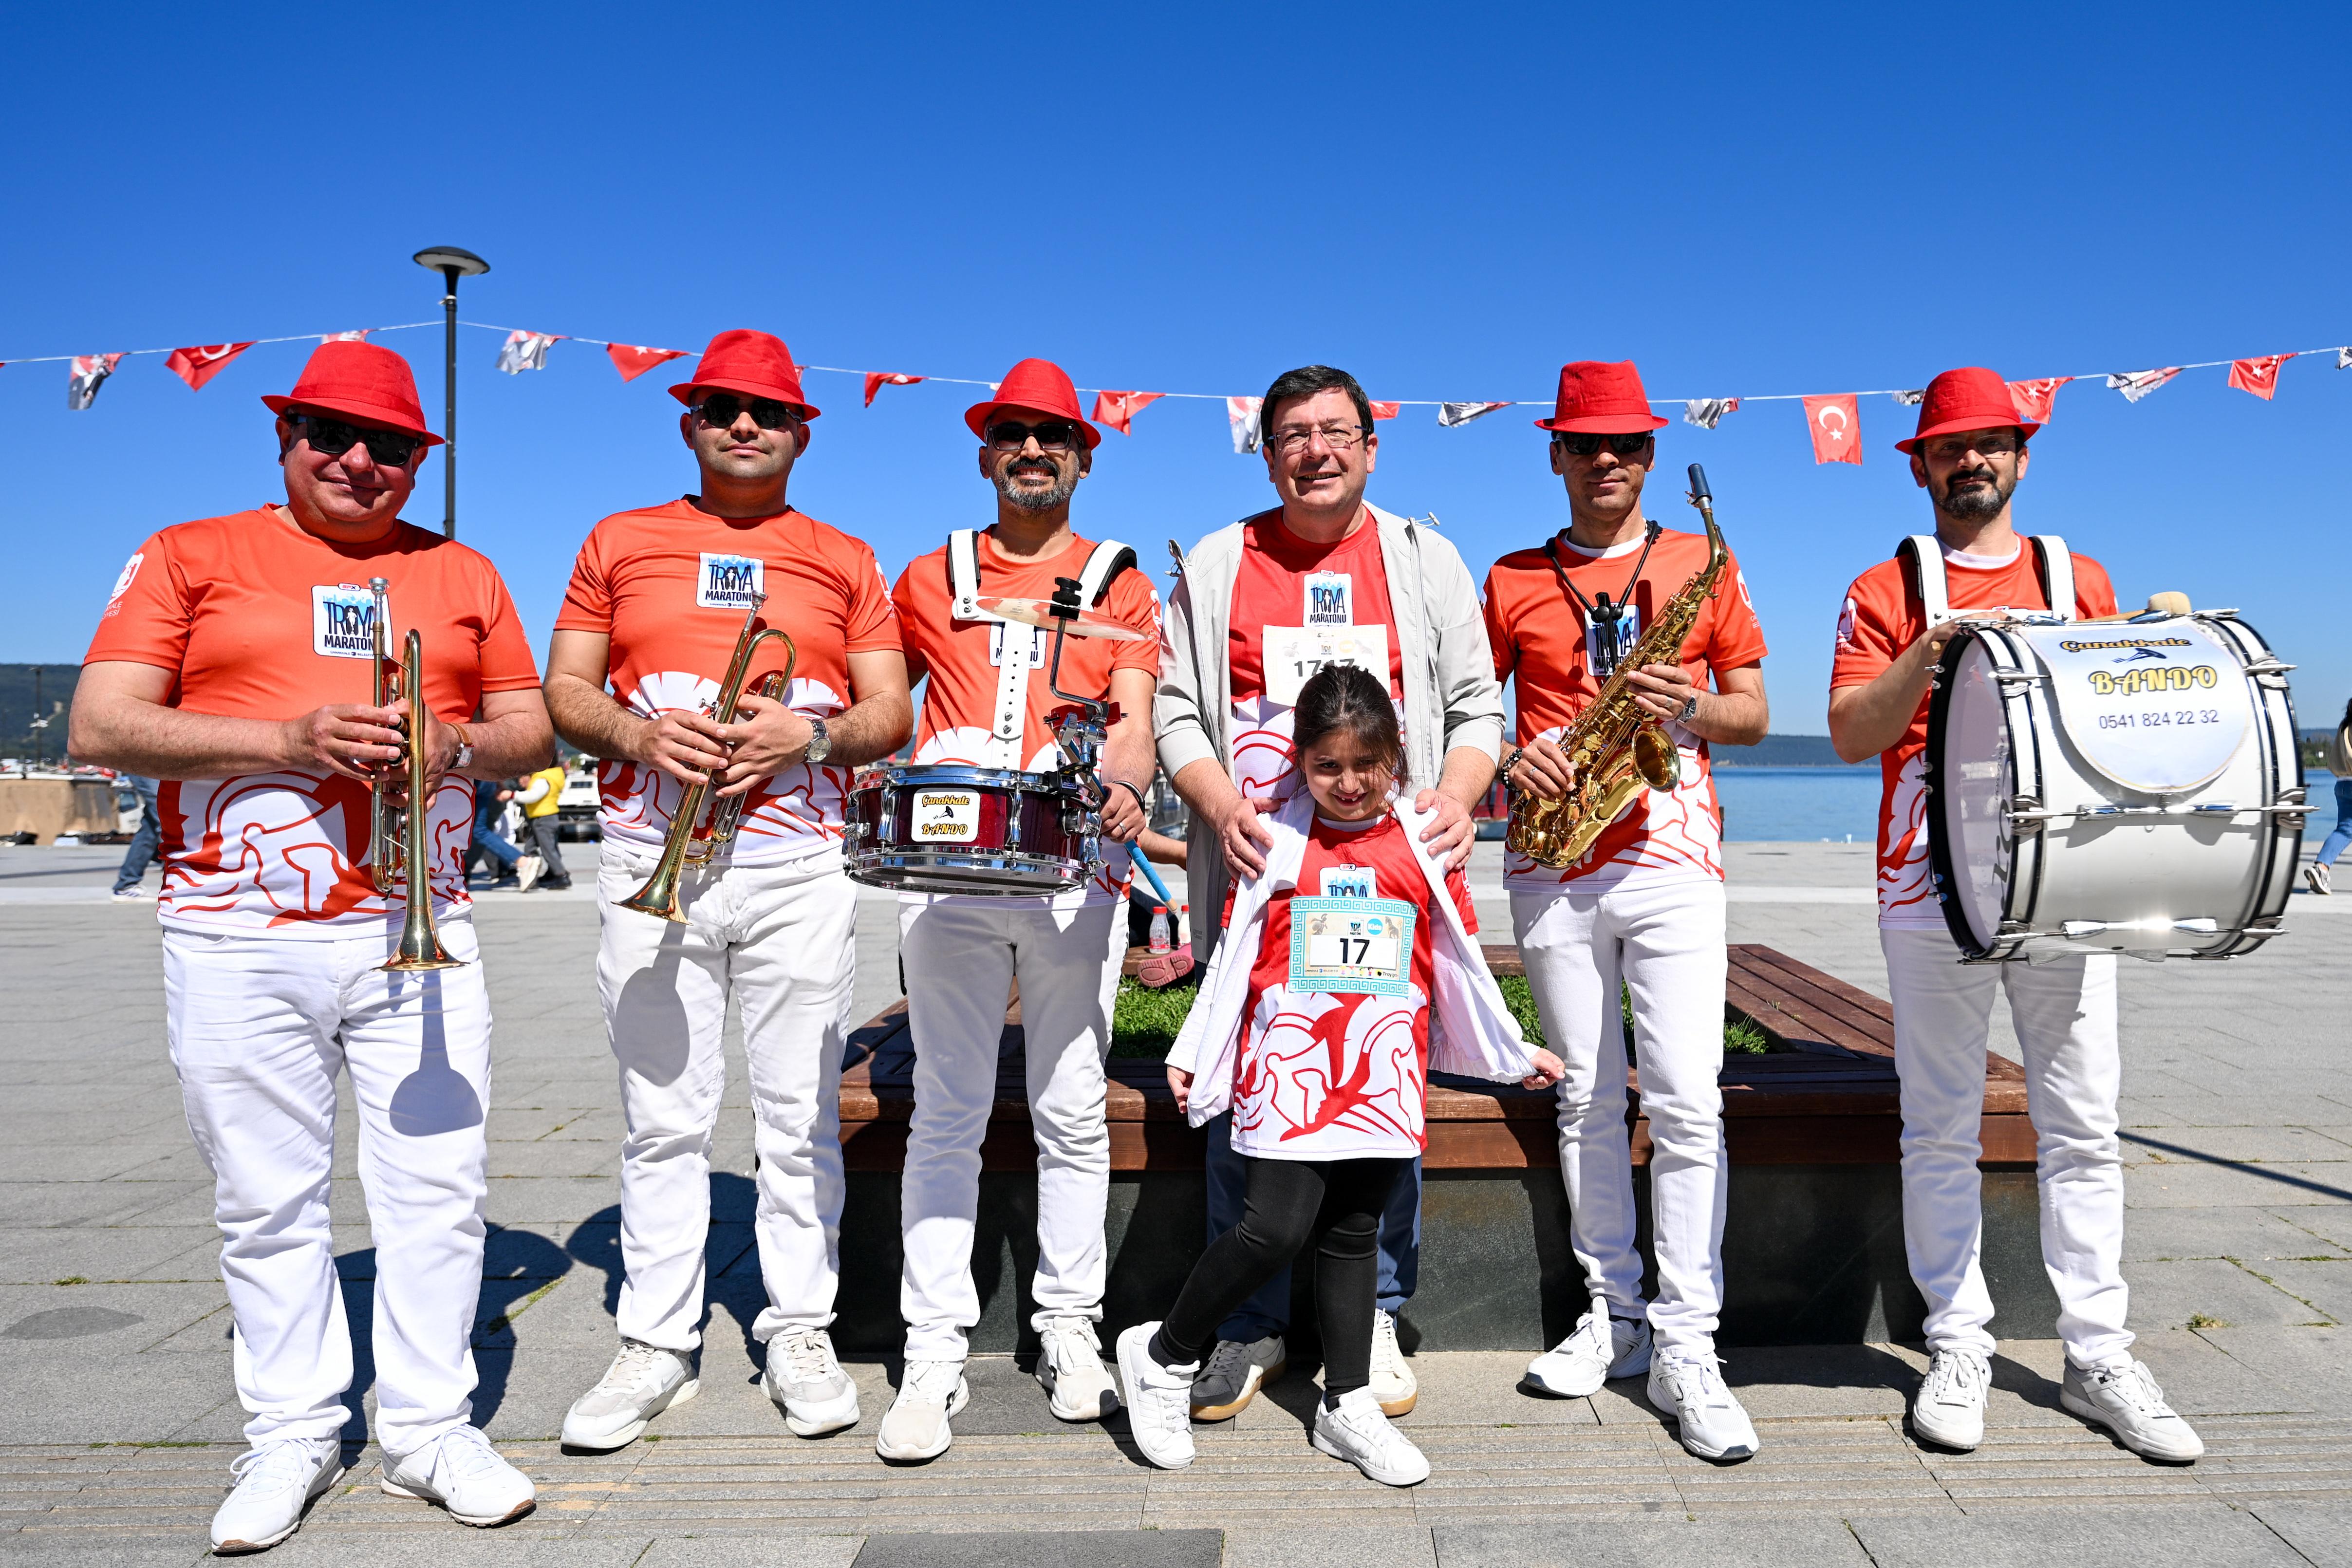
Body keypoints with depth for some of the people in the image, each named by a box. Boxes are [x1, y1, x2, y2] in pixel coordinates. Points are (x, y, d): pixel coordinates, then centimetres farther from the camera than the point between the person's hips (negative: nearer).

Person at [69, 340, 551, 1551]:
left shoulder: (462, 574, 14)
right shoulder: (190, 556, 7)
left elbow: (530, 728, 13)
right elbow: (100, 728, -3)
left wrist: (453, 745, -9)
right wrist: (290, 741, -16)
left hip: (418, 930, 2)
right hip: (237, 938, -1)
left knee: (438, 1187, 2)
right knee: (267, 1199, 7)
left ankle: (428, 1429, 15)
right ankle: (291, 1437, 21)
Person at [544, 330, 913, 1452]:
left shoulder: (845, 560, 13)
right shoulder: (620, 542, 15)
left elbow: (891, 713, 8)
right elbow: (565, 691, 11)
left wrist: (810, 735, -12)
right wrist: (638, 733, -10)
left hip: (799, 864, 0)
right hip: (651, 858, 1)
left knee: (800, 1115, 4)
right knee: (661, 1117, 5)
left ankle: (801, 1334, 17)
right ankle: (656, 1346, 17)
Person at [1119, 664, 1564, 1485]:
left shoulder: (1425, 847, 7)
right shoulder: (1278, 842, 2)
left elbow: (1460, 963, 15)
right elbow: (1231, 957, 5)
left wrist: (1511, 1052, 18)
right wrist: (1192, 1053, 3)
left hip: (1382, 1075, 3)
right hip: (1288, 1070, -2)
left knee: (1354, 1234, 10)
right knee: (1275, 1227, -10)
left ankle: (1347, 1404, 24)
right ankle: (1163, 1355, 10)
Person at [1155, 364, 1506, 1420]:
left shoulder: (1425, 560, 12)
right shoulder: (1216, 564, 11)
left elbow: (1477, 707, 11)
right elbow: (1176, 712, 7)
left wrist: (1455, 795, -9)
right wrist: (1221, 808, -11)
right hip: (1255, 869, 0)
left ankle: (1373, 1316, 19)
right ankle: (1252, 1326, 17)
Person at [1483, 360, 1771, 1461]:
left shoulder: (1703, 564, 11)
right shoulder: (1512, 580, 12)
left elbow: (1753, 714, 12)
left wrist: (1694, 710, -10)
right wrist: (1507, 762, -7)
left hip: (1671, 847, -1)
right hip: (1551, 858, 2)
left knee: (1686, 1102, -9)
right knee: (1586, 1099, 8)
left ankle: (1686, 1347, 0)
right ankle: (1615, 1314, 21)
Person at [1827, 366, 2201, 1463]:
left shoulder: (2081, 580, 15)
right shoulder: (1886, 590, 5)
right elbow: (1851, 734, -5)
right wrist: (1929, 653, -18)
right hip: (1933, 886, -2)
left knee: (2083, 1125, 5)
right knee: (1941, 1128, 3)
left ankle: (2098, 1357, 16)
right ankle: (1957, 1349, 13)